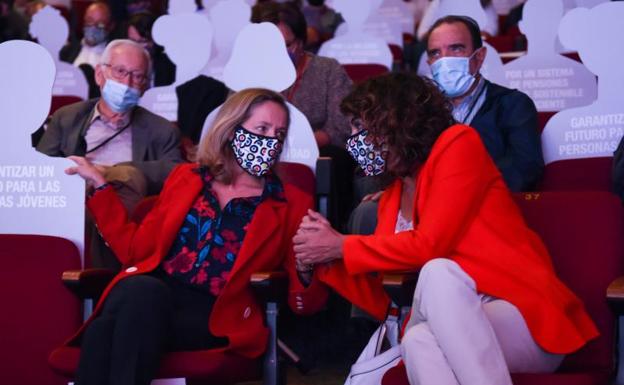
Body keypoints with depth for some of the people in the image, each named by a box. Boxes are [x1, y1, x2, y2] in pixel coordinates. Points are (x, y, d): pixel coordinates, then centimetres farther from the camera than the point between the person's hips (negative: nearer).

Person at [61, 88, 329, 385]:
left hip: (215, 316, -2)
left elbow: (303, 304, 9)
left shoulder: (292, 203, 15)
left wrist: (307, 270, -14)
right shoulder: (186, 177, 22)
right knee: (142, 291, -38)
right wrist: (100, 186, 19)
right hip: (148, 293, 2)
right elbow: (137, 250, 22)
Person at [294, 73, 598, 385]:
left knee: (437, 273, -34)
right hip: (455, 330, 5)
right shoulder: (390, 201, 17)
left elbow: (429, 245, -14)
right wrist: (327, 256, -1)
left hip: (528, 318, -5)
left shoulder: (458, 144, -2)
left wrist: (342, 246, -5)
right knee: (417, 341, -31)